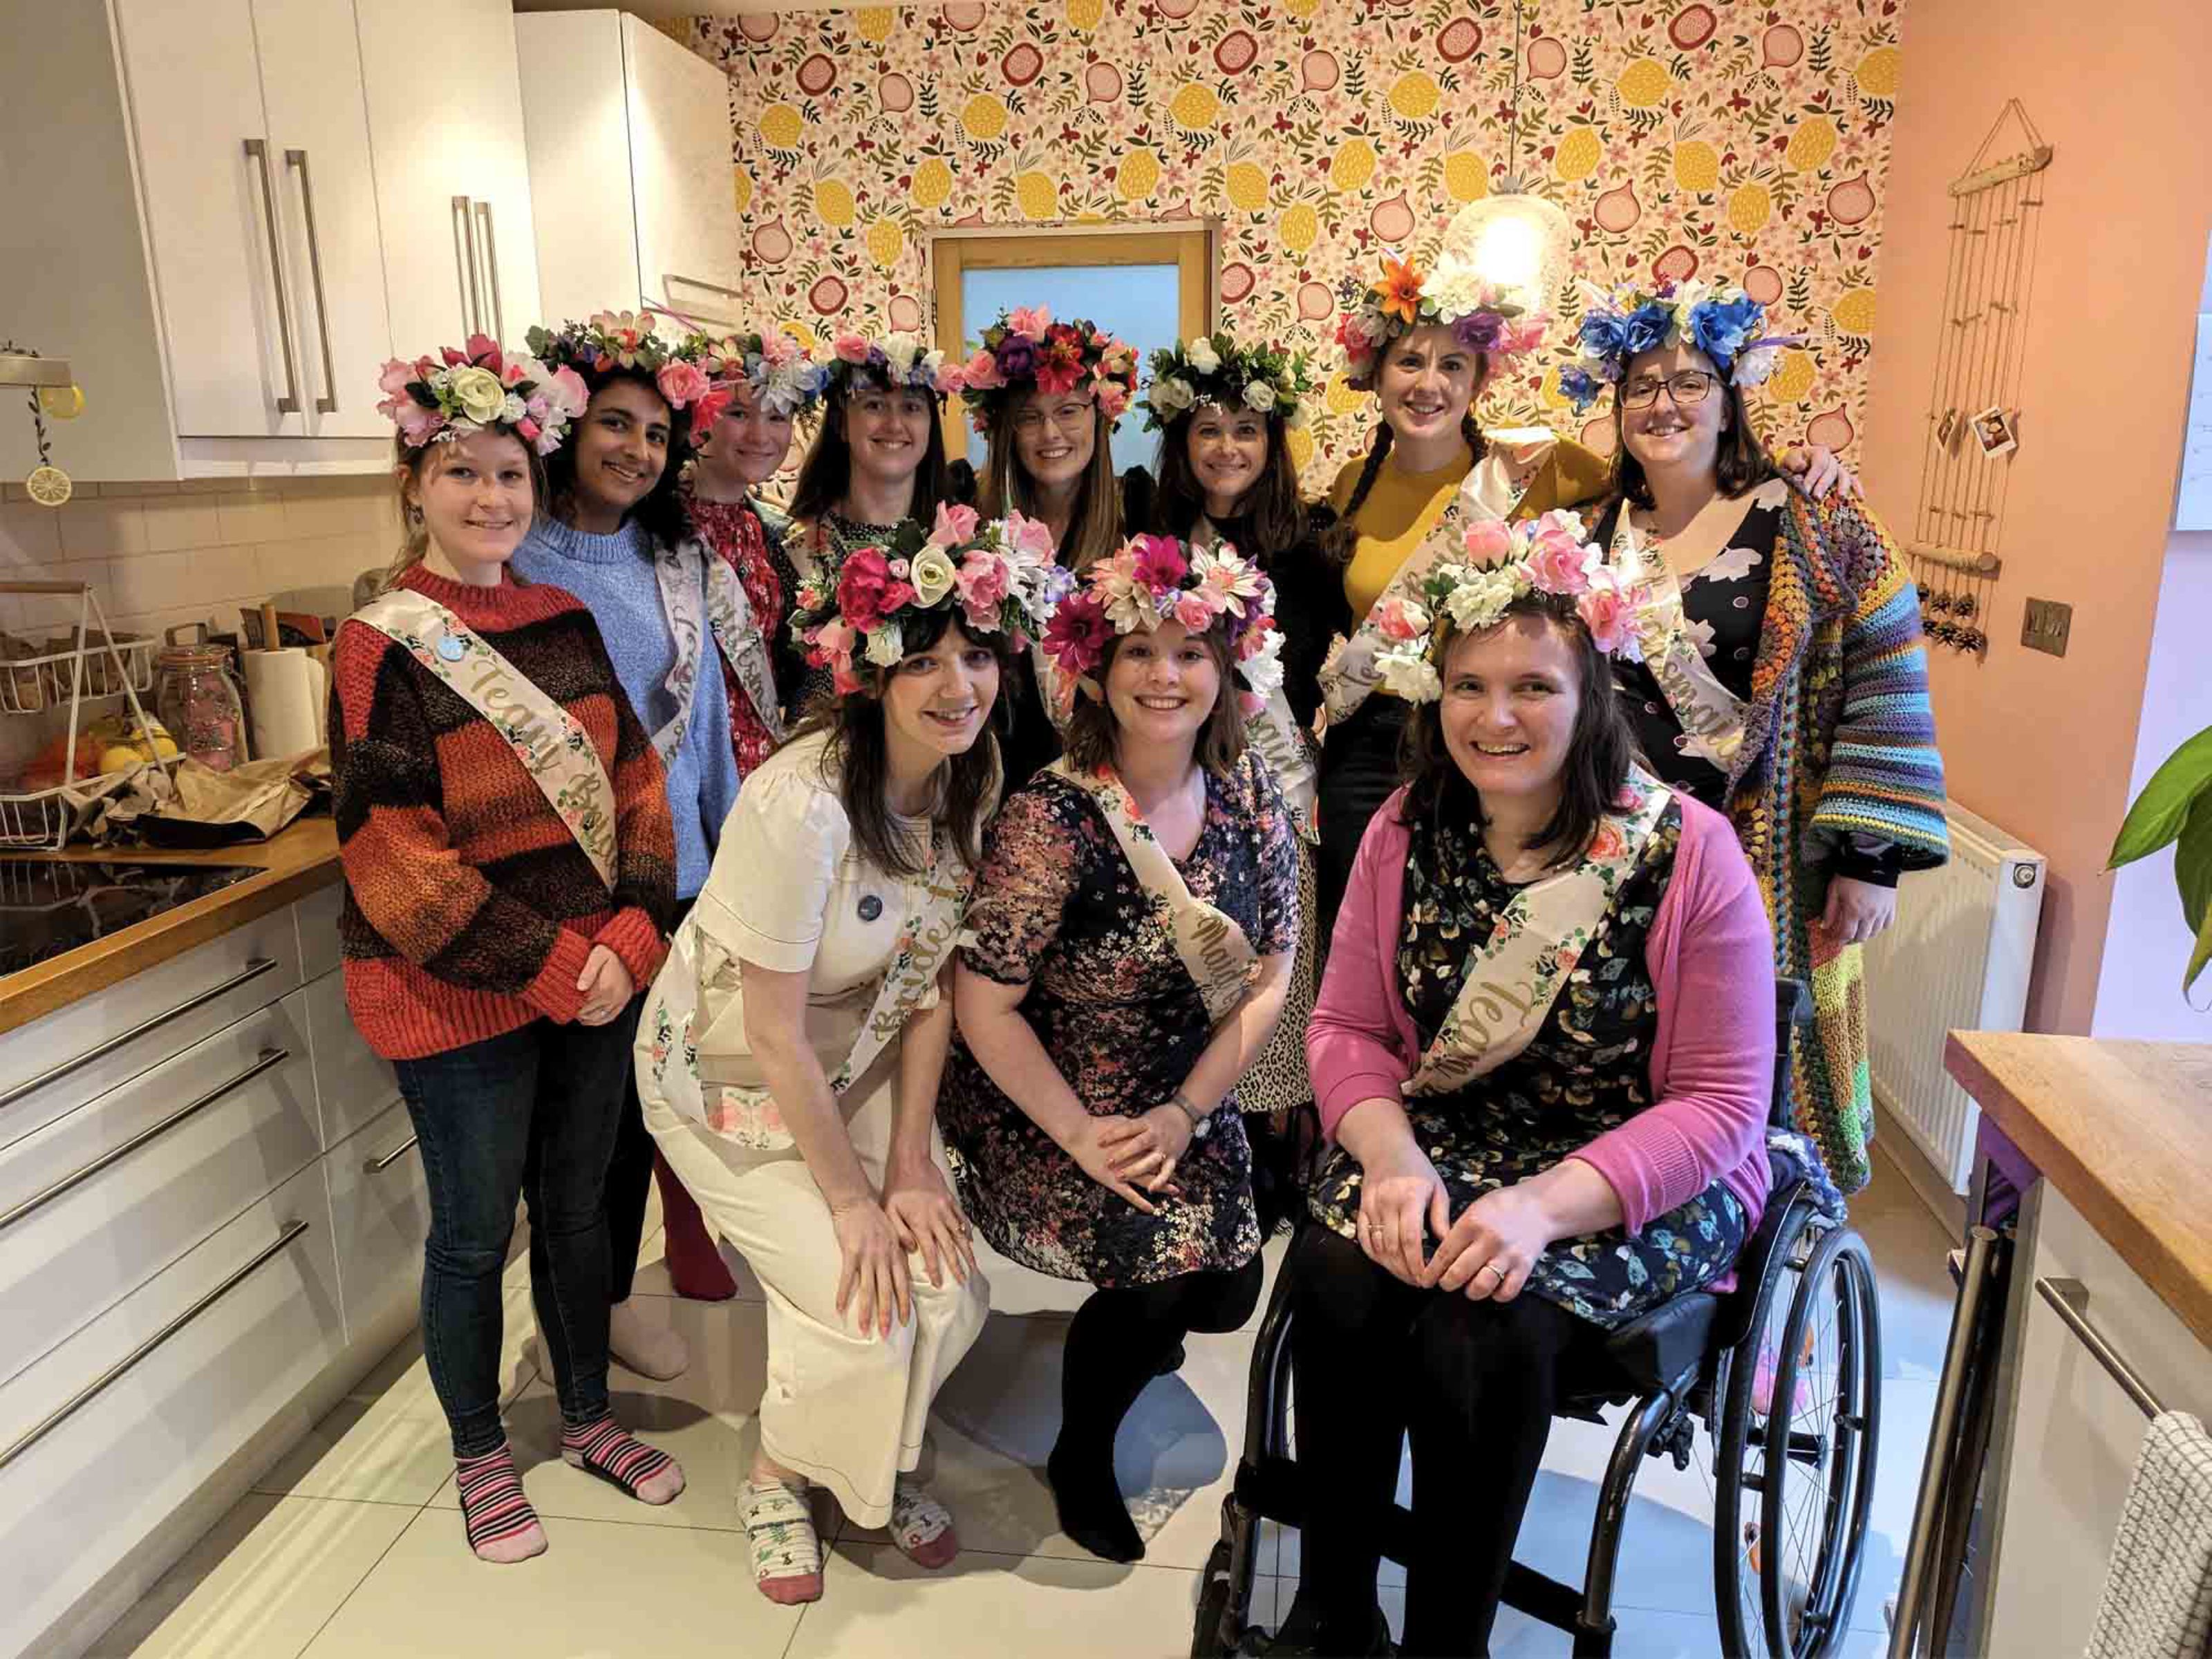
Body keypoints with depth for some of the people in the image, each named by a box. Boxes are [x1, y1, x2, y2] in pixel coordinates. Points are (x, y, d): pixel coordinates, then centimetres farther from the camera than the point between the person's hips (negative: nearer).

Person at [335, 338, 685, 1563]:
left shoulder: (565, 623, 5)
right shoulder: (383, 647, -11)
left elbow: (633, 783, 4)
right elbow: (392, 854, -15)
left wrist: (632, 935, -9)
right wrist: (545, 967, -16)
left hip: (597, 975, 5)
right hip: (456, 994, -4)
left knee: (576, 1204, 18)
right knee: (475, 1229, 10)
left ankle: (587, 1415, 38)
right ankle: (478, 1456, 33)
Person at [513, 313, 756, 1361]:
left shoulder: (680, 559, 7)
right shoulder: (514, 564, -9)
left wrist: (729, 835, 13)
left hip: (679, 863, 4)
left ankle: (697, 1243, 38)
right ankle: (603, 1293, 30)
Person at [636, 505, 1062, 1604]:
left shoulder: (970, 777, -11)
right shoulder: (801, 805, -32)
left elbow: (930, 979, -6)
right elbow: (777, 1040, -25)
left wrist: (909, 1166, -8)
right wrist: (852, 1200, -15)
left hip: (856, 1069, 6)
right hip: (727, 1077, -5)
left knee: (946, 1288, -1)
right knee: (866, 1306, -11)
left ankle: (871, 1464, 31)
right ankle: (779, 1479, 22)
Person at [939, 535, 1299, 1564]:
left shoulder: (1248, 794, -5)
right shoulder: (1050, 818, -21)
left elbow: (1269, 975, -1)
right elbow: (984, 1005, -17)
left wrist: (1184, 1114, -9)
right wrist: (1084, 1138, -17)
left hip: (1184, 1104, 5)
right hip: (1039, 1110, -5)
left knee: (1228, 1289, -4)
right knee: (1168, 1261, -20)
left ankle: (1131, 1330, 35)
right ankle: (1081, 1457, 12)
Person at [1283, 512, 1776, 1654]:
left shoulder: (1688, 855, -13)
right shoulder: (1406, 834, -1)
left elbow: (1720, 1106, -12)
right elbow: (1347, 1029, 4)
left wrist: (1543, 1206, -26)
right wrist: (1393, 1156, -18)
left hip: (1637, 1190, -3)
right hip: (1439, 1149, 3)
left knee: (1486, 1327, -30)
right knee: (1337, 1280, -26)